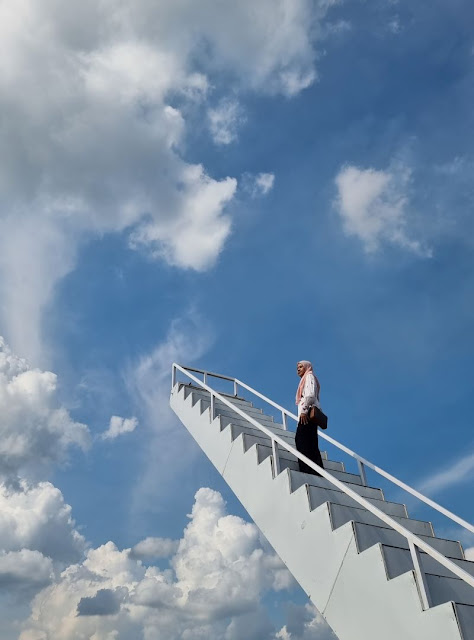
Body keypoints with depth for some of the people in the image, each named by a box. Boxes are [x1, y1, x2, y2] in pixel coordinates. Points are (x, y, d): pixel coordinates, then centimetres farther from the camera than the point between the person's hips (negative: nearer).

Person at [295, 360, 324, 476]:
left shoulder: (309, 376, 5)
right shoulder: (305, 380, 31)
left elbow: (311, 394, -12)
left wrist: (304, 410, -21)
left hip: (308, 412, -9)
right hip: (308, 414, 9)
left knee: (302, 439, -18)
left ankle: (309, 469, -25)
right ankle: (316, 470, -4)